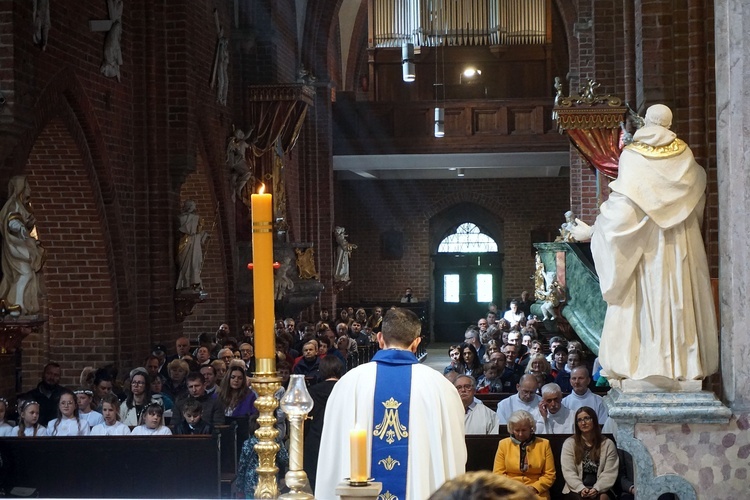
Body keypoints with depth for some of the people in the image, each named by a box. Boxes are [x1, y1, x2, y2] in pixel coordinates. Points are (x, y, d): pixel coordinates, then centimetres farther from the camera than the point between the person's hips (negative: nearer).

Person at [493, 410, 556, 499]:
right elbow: (498, 473, 7)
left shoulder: (543, 444, 8)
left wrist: (534, 488, -8)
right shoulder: (504, 444, 9)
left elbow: (550, 475, 7)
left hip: (536, 493, 0)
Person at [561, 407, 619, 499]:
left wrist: (597, 489, -16)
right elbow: (568, 471, -3)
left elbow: (610, 473, 0)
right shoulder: (569, 443, 6)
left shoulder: (608, 444, 8)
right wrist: (581, 488, -18)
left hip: (600, 490, 1)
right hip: (577, 490, -1)